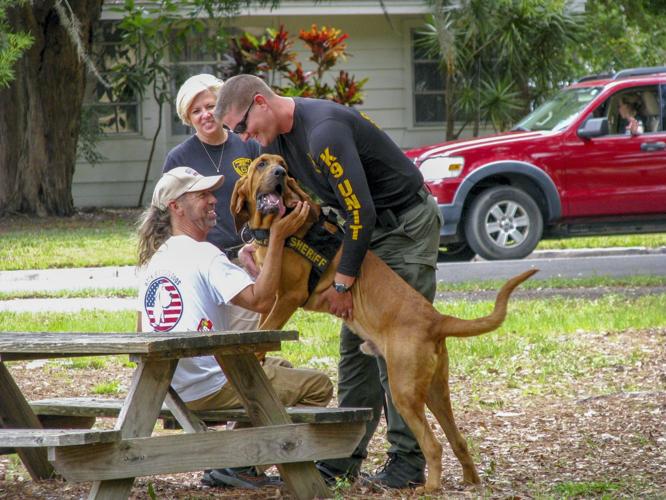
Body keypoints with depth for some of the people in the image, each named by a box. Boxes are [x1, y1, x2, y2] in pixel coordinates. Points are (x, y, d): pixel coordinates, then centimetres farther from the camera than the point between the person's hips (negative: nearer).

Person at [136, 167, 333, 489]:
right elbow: (261, 300, -24)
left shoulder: (154, 259, 13)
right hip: (208, 388, -9)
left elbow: (142, 332, 20)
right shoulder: (204, 255, -15)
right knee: (317, 386, -3)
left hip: (169, 388, 9)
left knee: (278, 368, 29)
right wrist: (277, 237, -23)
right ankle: (239, 464, -3)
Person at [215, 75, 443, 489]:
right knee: (356, 343, 9)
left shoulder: (324, 131, -28)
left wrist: (342, 284, -25)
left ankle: (409, 461, -8)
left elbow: (360, 212, -30)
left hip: (406, 226, -10)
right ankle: (347, 455, 13)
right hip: (366, 229, 10)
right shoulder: (276, 137, 2)